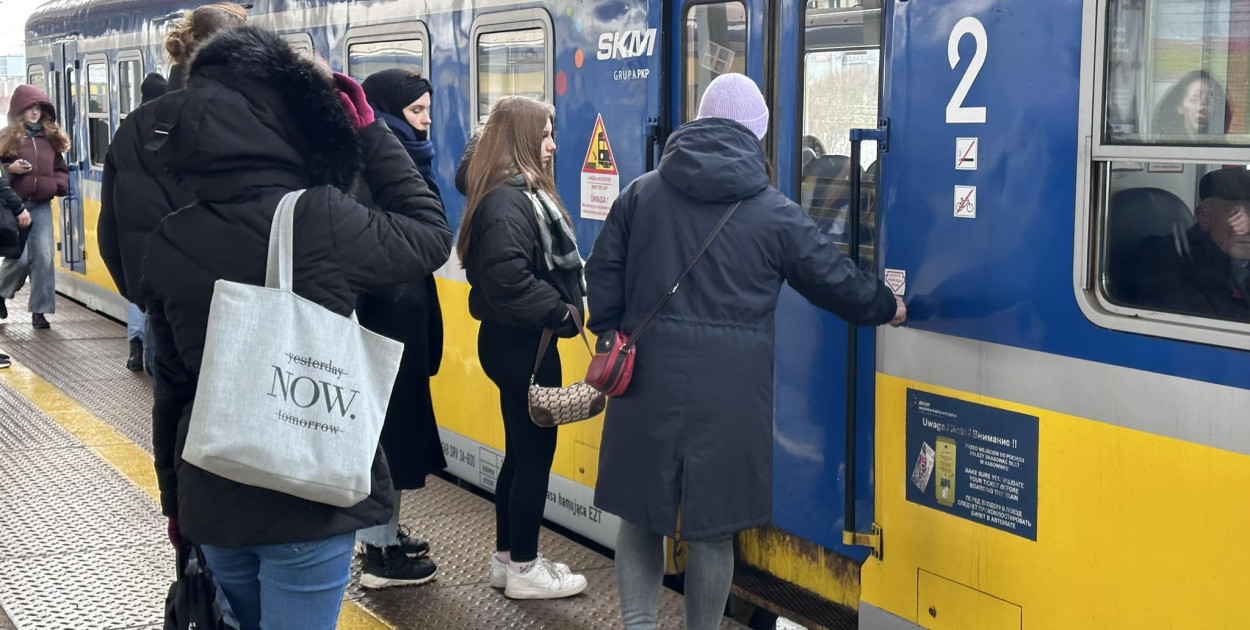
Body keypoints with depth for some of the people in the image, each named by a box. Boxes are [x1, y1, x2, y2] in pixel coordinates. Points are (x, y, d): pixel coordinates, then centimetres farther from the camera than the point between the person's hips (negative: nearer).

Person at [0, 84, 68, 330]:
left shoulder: (50, 137, 12)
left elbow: (61, 169, 20)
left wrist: (58, 185, 1)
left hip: (41, 204, 4)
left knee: (44, 256, -4)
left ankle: (40, 310, 4)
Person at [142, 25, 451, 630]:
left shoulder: (167, 244, -3)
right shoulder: (320, 220, -18)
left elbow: (171, 385, 6)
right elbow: (432, 235, -1)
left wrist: (175, 498, 18)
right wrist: (368, 131, 4)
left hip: (213, 496, 5)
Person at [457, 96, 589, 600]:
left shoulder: (523, 193, 12)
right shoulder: (506, 203, -20)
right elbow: (508, 279, -29)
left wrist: (564, 306, 5)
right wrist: (564, 311, -19)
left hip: (518, 339, 10)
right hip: (521, 344, -10)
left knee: (521, 451, 16)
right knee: (536, 451, -1)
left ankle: (507, 557, 26)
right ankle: (524, 569, 9)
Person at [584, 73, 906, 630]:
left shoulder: (641, 193, 6)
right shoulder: (774, 213, 0)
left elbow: (602, 275, 7)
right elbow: (836, 279, 9)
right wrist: (887, 306, 26)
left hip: (648, 381, 2)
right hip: (729, 394, -2)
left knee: (639, 514, 14)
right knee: (712, 531, 8)